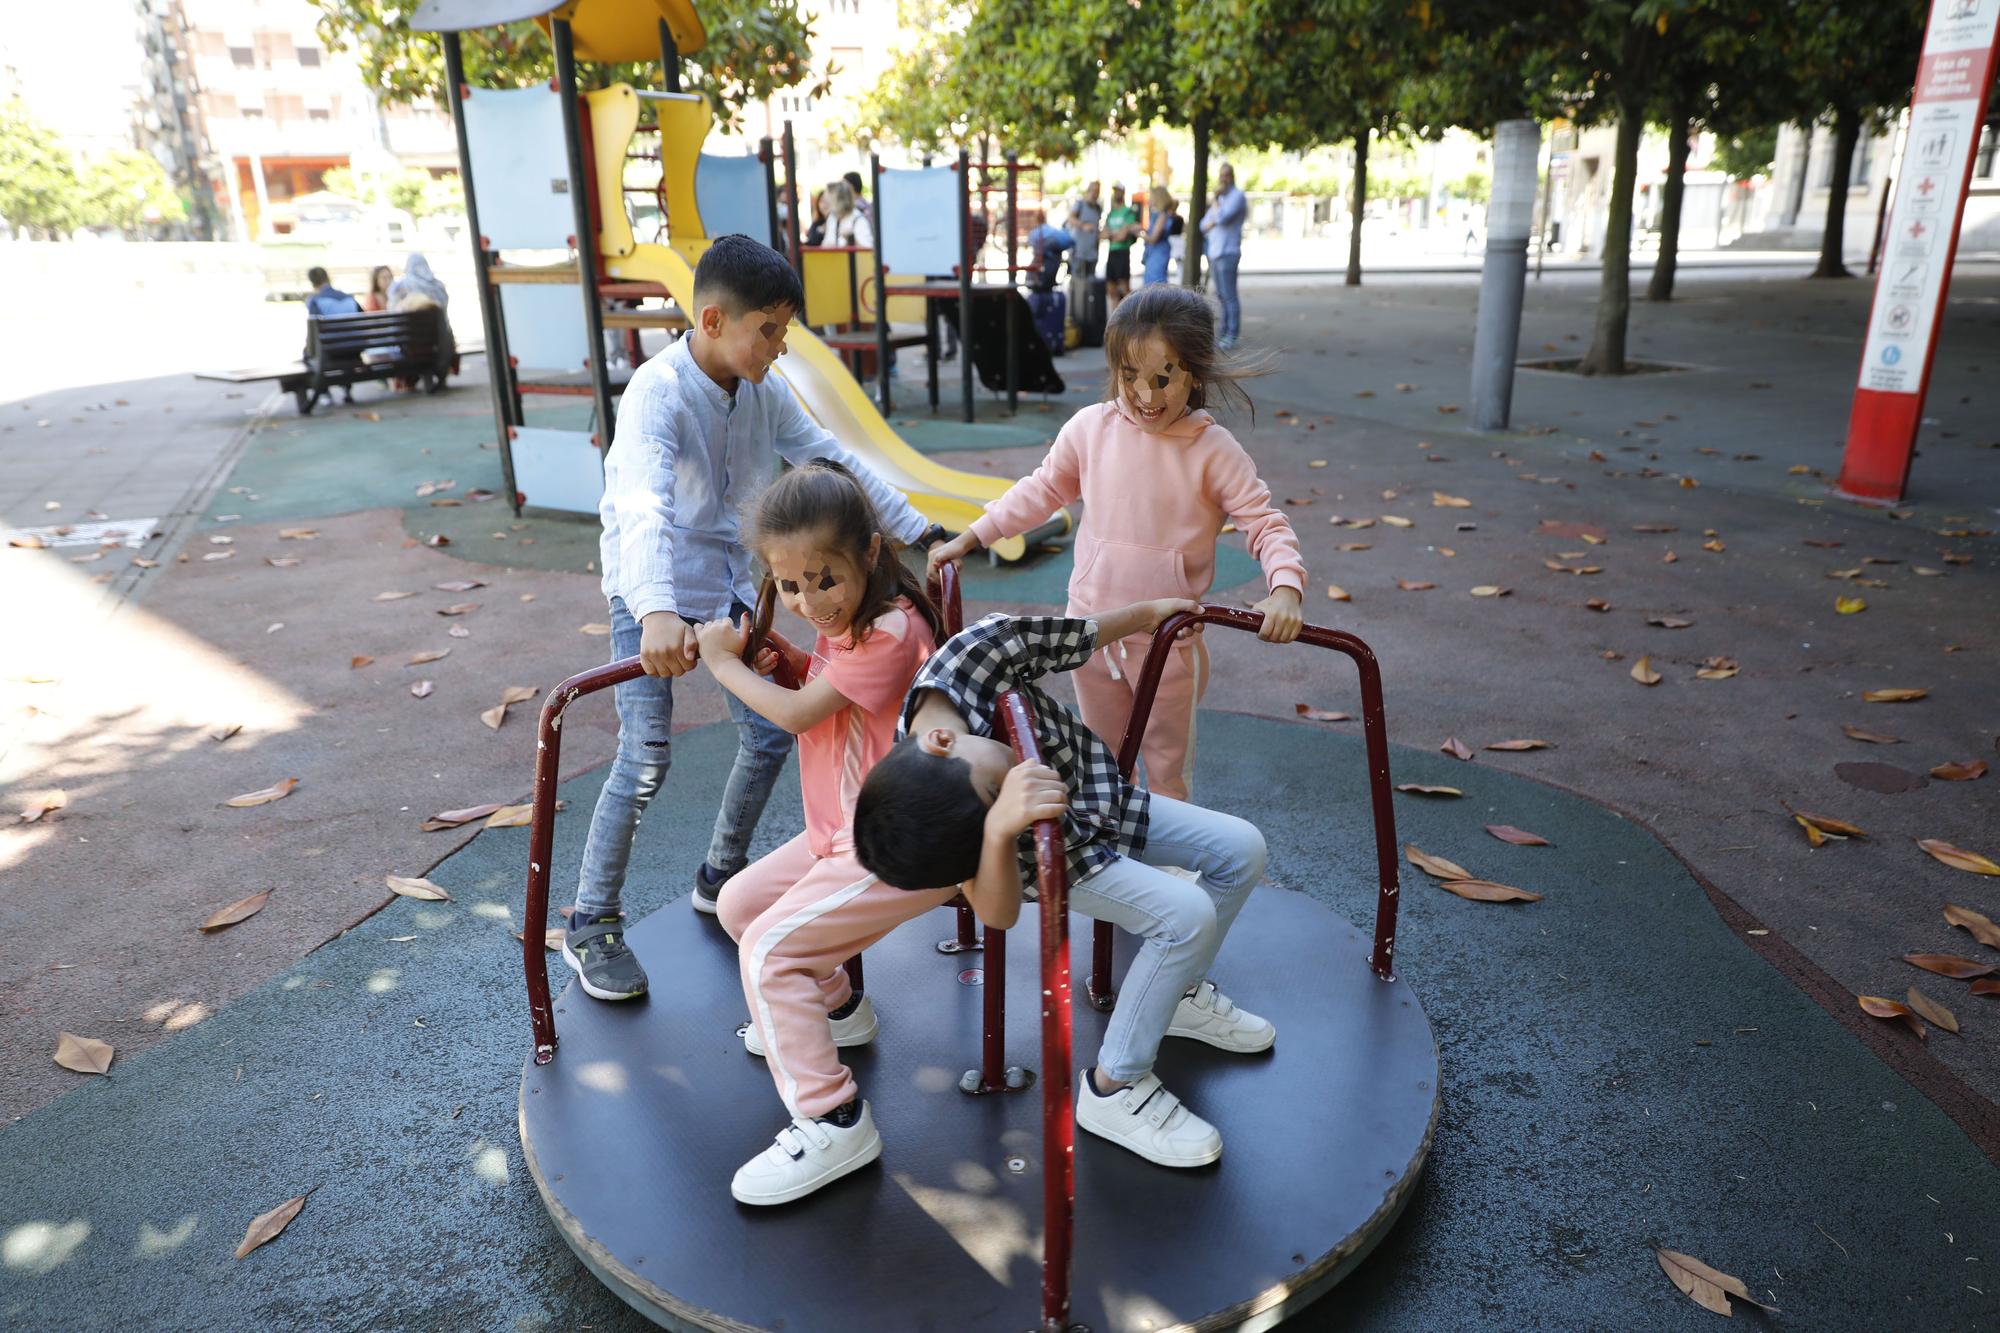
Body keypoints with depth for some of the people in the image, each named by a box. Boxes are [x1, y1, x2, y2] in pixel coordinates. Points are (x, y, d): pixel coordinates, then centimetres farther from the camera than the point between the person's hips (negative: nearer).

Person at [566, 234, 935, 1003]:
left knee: (770, 735, 7)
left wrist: (916, 535, 3)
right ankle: (591, 926, 8)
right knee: (646, 759, -11)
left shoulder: (764, 393, -2)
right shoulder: (659, 391, -24)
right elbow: (645, 506, -39)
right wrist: (658, 610, -55)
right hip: (651, 592, -7)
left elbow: (834, 463, 5)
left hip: (726, 584, 7)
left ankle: (720, 879, 29)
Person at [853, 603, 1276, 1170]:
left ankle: (1179, 993, 23)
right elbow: (997, 913, -44)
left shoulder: (977, 653, -34)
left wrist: (1150, 611, 0)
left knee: (1242, 848, 2)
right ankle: (1112, 1090, -7)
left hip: (1103, 795, 6)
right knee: (1187, 915, -23)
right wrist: (1000, 829, -64)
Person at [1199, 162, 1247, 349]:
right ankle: (1225, 333, 13)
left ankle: (1232, 336, -9)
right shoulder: (1220, 198, 21)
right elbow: (1204, 224, 18)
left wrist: (1215, 202, -4)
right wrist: (1213, 223, -4)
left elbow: (1222, 217, -19)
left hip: (1227, 253, -8)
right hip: (1214, 254, 8)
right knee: (1221, 296, 9)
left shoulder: (1237, 196, -6)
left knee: (1229, 296, -10)